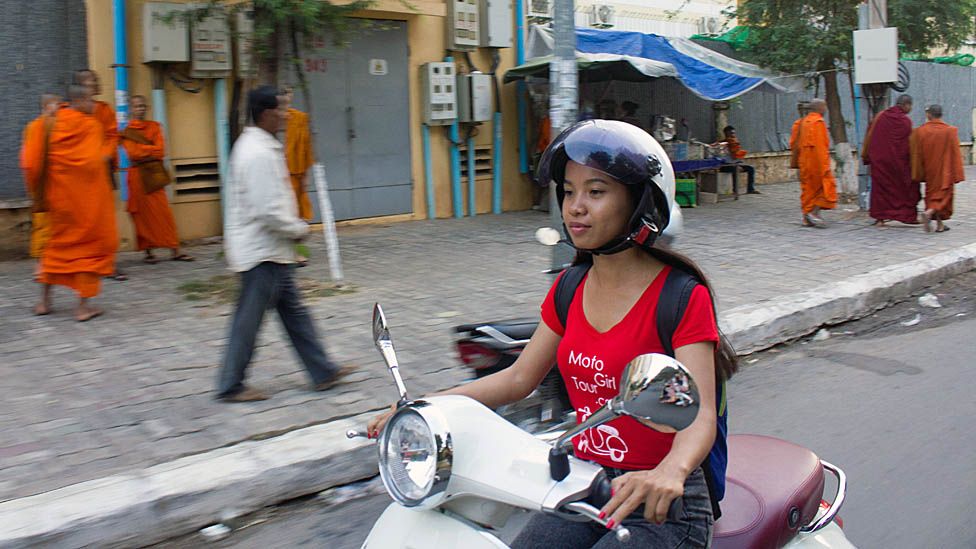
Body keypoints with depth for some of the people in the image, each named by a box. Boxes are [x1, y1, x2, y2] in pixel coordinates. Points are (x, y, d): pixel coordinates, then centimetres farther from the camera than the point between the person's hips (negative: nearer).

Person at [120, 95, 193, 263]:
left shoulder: (154, 126, 10)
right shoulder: (127, 131, 2)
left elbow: (161, 152, -1)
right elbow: (133, 154, -12)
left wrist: (142, 151, -9)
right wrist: (151, 149, -8)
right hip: (137, 176, -2)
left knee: (164, 212, -2)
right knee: (144, 213, 0)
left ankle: (174, 250, -4)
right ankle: (148, 252, 7)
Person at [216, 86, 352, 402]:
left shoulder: (255, 145, 12)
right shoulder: (260, 154, -21)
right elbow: (268, 211, -26)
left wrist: (293, 226, 12)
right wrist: (299, 230, -12)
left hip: (270, 250, 11)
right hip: (262, 252, -11)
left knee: (293, 311, 14)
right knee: (249, 320, 1)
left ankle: (322, 372, 22)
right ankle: (231, 386, 14)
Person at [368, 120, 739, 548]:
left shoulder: (683, 298, -12)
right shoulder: (569, 290, 7)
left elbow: (700, 413, -21)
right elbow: (519, 378, 10)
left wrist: (669, 471, -43)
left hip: (663, 509, -5)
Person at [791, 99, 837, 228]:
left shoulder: (803, 121, 13)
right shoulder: (818, 122, -13)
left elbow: (794, 143, 14)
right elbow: (821, 146, -18)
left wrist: (799, 160, 20)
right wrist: (825, 166, -18)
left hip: (804, 161, 8)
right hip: (817, 160, -8)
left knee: (808, 188, 10)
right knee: (826, 186, -1)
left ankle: (807, 218, 11)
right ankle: (814, 212, -9)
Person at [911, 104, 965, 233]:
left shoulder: (920, 131, -5)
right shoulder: (950, 131, -9)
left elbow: (916, 154, -1)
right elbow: (955, 154, -7)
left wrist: (918, 174, 7)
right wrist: (957, 174, -2)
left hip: (929, 172, 3)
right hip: (945, 172, -2)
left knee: (932, 194, 13)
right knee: (943, 194, 5)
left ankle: (939, 225, 16)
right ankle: (928, 213, -22)